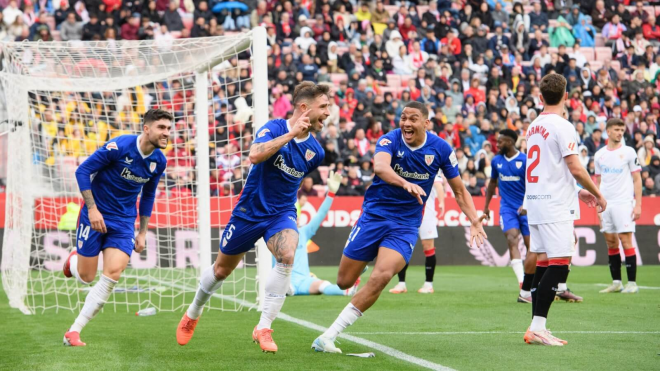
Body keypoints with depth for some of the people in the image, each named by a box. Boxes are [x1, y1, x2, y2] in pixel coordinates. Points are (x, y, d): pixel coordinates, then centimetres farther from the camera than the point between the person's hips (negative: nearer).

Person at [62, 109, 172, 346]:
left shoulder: (159, 161, -2)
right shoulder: (120, 146, -19)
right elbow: (83, 170, -14)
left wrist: (143, 232, 13)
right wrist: (92, 208, -20)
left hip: (124, 222, 4)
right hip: (95, 215, -4)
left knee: (112, 275, -15)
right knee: (86, 277, 2)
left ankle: (74, 331, -7)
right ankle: (74, 260, 42)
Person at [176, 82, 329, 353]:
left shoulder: (315, 151, -2)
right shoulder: (273, 128, -17)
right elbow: (255, 155, -38)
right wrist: (292, 133, -36)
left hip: (281, 214, 2)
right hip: (250, 211, -2)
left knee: (287, 256, -29)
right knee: (222, 269, 14)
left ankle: (264, 328, -22)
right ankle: (193, 314, 44)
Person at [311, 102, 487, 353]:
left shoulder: (440, 149, -4)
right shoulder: (390, 140, -12)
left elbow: (459, 190, 6)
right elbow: (380, 166, -35)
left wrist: (474, 221, -8)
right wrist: (406, 184, -54)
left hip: (406, 225, 0)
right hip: (374, 216, 0)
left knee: (381, 276, -24)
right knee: (344, 282, 1)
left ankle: (329, 336, -19)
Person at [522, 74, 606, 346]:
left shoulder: (534, 127, 13)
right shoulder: (562, 127, -12)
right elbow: (575, 168, -16)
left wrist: (577, 191, 24)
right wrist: (598, 195, -3)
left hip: (535, 201, 8)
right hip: (555, 205, -8)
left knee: (543, 262, 10)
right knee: (560, 263, -8)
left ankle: (536, 328, 9)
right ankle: (537, 327, -14)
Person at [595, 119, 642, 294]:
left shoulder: (629, 152, 0)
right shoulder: (599, 155, 11)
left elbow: (637, 180, -1)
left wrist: (638, 204, -8)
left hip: (623, 203, -4)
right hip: (606, 204, 4)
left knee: (626, 241, -9)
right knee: (611, 243, 5)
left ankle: (632, 283, -6)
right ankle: (616, 283, 11)